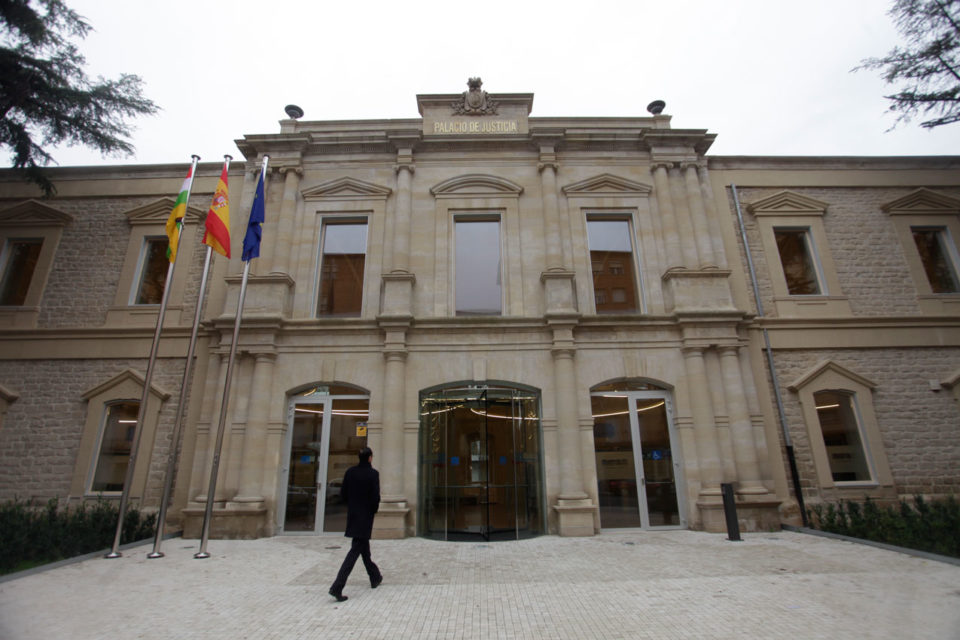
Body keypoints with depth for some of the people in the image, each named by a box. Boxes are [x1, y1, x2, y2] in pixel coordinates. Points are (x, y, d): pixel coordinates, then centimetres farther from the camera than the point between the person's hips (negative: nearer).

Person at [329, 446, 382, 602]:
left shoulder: (350, 472, 0)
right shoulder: (373, 473, -15)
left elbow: (343, 494, 3)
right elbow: (375, 497, -17)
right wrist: (373, 510, 2)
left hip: (352, 515, 6)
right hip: (365, 517, -6)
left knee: (364, 547, 19)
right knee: (355, 550, -1)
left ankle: (375, 577, 34)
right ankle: (337, 587, -7)